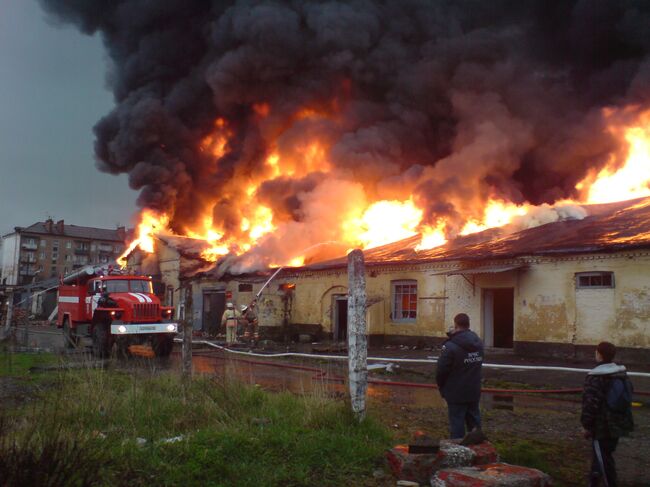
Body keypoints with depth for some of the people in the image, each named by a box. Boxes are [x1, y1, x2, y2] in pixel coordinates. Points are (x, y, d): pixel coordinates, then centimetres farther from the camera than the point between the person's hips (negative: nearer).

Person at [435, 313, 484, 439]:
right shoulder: (479, 343, 0)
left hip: (456, 393, -6)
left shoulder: (451, 346, -23)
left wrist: (442, 387, 0)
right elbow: (478, 364, 10)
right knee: (474, 421, 19)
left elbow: (441, 370, -18)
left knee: (457, 423, 4)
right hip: (474, 391, 6)